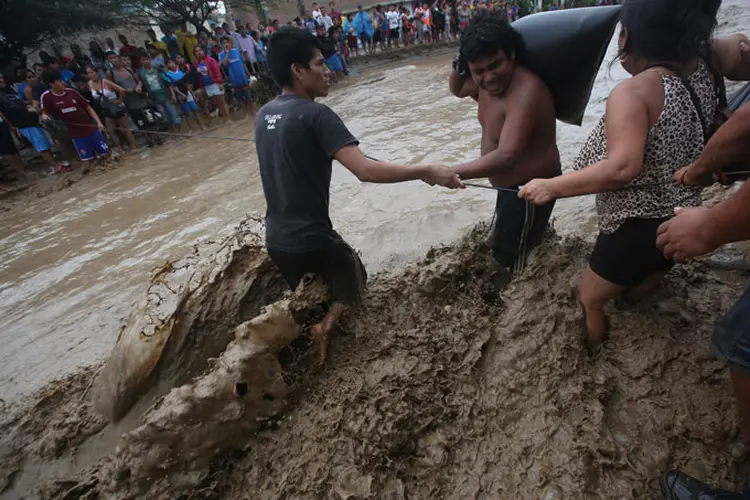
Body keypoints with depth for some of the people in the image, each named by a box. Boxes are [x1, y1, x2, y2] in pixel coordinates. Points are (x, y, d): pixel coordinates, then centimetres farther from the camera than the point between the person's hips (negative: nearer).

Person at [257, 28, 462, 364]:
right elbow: (364, 171, -28)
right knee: (353, 279, 21)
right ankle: (326, 324, 1)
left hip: (276, 240, 7)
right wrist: (425, 171, -23)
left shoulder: (264, 115, 5)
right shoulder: (314, 114, -18)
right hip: (312, 239, -7)